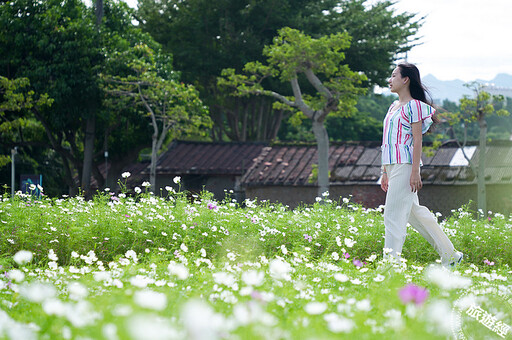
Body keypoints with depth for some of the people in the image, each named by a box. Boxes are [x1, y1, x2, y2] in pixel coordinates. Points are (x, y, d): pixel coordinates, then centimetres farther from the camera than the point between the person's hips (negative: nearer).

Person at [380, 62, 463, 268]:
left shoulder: (413, 105, -8)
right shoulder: (394, 106, 18)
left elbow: (417, 140, -13)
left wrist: (415, 171, -18)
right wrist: (385, 172, 21)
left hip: (405, 165, -9)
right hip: (393, 164, 9)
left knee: (394, 215, -11)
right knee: (414, 213, 13)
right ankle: (450, 255, 22)